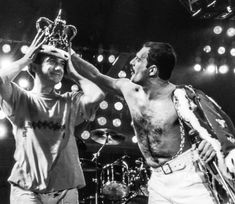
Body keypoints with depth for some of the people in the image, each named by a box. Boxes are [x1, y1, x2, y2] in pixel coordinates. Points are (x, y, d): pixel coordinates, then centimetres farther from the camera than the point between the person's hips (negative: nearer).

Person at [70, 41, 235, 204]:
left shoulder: (180, 97, -16)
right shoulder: (130, 90, 2)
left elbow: (220, 121, -13)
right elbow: (97, 77, 14)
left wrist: (216, 143, -34)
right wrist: (70, 55, 15)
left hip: (188, 177, -6)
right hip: (158, 181, 6)